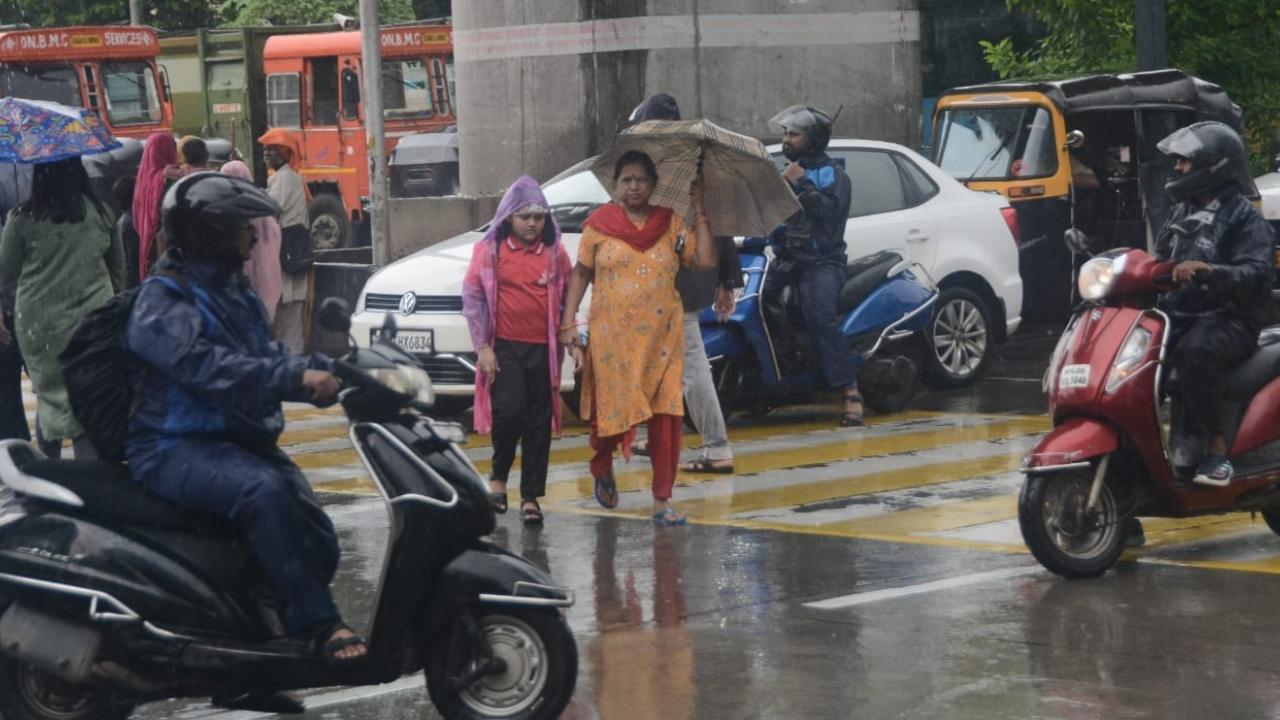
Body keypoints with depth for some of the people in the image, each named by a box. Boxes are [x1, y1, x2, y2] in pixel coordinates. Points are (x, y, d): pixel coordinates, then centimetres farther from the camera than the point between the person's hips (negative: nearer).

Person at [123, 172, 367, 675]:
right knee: (264, 490, -36)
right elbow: (208, 367, -27)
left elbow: (266, 360, 15)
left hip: (242, 441, 8)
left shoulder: (233, 292, 18)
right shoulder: (163, 300, -10)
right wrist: (297, 376, -35)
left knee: (318, 545, -8)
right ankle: (318, 625, -34)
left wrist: (325, 370, -5)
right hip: (177, 448, -8)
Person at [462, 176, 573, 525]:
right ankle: (498, 476, 8)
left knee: (539, 423, 3)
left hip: (544, 349, 2)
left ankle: (531, 497, 11)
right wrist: (483, 346, -5)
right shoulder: (489, 251, 1)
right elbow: (472, 297, 0)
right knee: (510, 411, -17)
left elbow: (569, 299, 14)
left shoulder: (556, 254, 7)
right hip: (504, 348, -2)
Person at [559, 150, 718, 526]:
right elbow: (580, 274, 7)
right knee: (613, 410, -2)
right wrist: (569, 323, -1)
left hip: (662, 338, 2)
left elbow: (705, 259, -3)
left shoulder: (669, 224, 7)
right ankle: (603, 468, 33)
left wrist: (699, 210, -2)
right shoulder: (599, 224, 3)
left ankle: (662, 501, 4)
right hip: (612, 337, -2)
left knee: (666, 417, -4)